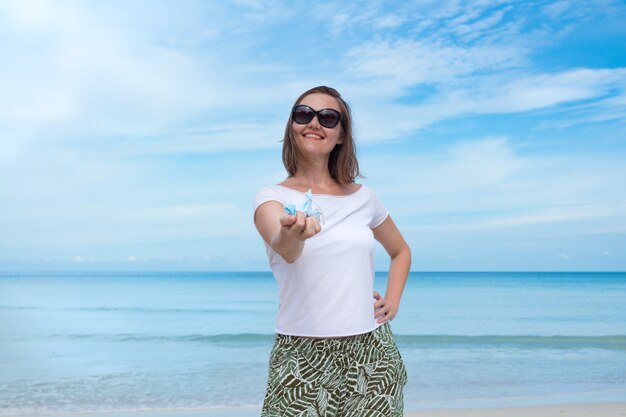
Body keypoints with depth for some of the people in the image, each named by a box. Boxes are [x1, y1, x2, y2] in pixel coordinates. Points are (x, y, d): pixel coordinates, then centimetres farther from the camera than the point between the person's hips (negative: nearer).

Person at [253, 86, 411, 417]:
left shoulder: (362, 197, 6)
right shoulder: (271, 197, -4)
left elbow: (401, 251, 23)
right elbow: (284, 250, -26)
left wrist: (393, 301, 7)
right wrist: (291, 236, -48)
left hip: (371, 353, 3)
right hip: (302, 359, -2)